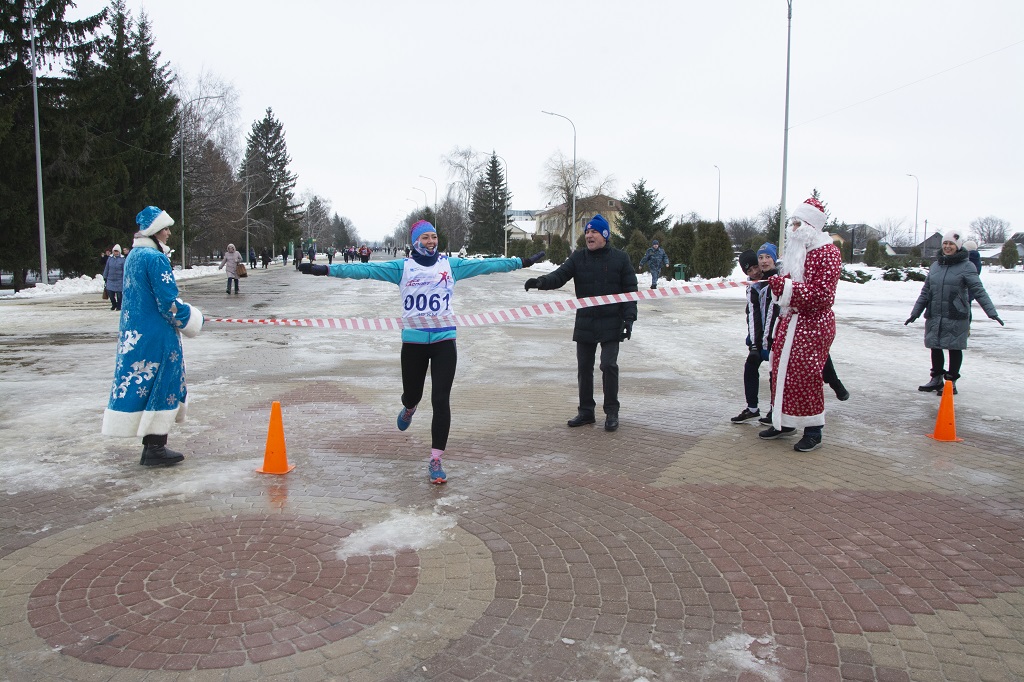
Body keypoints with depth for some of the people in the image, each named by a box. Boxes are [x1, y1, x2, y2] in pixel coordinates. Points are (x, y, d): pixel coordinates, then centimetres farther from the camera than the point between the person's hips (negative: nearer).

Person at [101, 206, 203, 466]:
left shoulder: (133, 256, 13)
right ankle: (155, 448, 2)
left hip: (133, 334, 9)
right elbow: (168, 301, -17)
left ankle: (151, 445, 19)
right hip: (156, 335, -9)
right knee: (160, 386, -2)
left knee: (139, 384, 12)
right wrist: (189, 319, -2)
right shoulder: (156, 258, -16)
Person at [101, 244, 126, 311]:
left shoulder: (122, 259, -6)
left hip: (119, 280, -3)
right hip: (110, 280, 3)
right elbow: (106, 269, 11)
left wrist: (124, 280, -6)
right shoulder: (110, 258, 5)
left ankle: (118, 306, 20)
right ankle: (114, 304, 26)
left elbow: (124, 270, -4)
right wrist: (105, 278, 10)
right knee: (110, 293, 3)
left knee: (119, 294, 2)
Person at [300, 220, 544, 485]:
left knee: (441, 400, -7)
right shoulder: (403, 267, 1)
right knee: (412, 394, 15)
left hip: (444, 341, 0)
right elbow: (366, 269, -6)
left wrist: (522, 262, 1)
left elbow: (486, 264, 4)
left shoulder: (451, 265, 5)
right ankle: (409, 408, 56)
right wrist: (326, 269, -14)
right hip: (413, 342, 0)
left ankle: (435, 461, 2)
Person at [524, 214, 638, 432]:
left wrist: (629, 318, -9)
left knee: (609, 365, -8)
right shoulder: (578, 257, 4)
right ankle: (586, 412, 21)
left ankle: (611, 413, 6)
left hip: (611, 323, -3)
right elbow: (560, 275, -8)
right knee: (584, 367, 9)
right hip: (584, 322, 3)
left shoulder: (620, 258, -1)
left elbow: (630, 290, -1)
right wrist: (540, 282, -28)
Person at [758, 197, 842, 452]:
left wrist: (787, 286, -25)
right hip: (789, 322, 8)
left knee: (806, 376, -6)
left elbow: (822, 293, -21)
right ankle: (784, 421, 22)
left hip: (813, 325, -8)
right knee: (782, 371, 9)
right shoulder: (797, 250, 14)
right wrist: (778, 283, 4)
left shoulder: (827, 252, -13)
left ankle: (813, 431, 6)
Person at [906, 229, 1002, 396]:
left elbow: (979, 291, -11)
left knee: (954, 348, 3)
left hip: (956, 317, -5)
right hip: (934, 316, 5)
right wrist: (915, 312, 17)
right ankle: (937, 379, 27)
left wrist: (991, 312, -20)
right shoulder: (935, 266, 11)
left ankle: (951, 382, 15)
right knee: (935, 347, 12)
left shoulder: (966, 266, -5)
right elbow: (925, 291, 17)